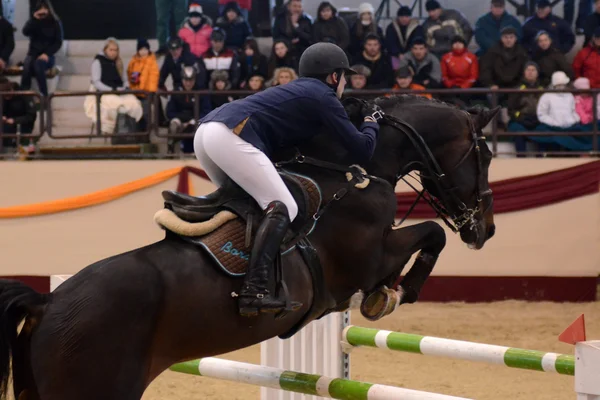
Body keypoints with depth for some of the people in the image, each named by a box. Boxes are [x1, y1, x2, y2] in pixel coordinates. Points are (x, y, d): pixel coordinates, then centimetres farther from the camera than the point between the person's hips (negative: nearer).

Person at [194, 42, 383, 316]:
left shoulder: (298, 89, 30)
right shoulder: (323, 97, 6)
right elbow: (362, 150, 2)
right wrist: (371, 121, 22)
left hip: (205, 131, 10)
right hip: (231, 138, -10)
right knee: (283, 208, -13)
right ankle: (255, 291, -28)